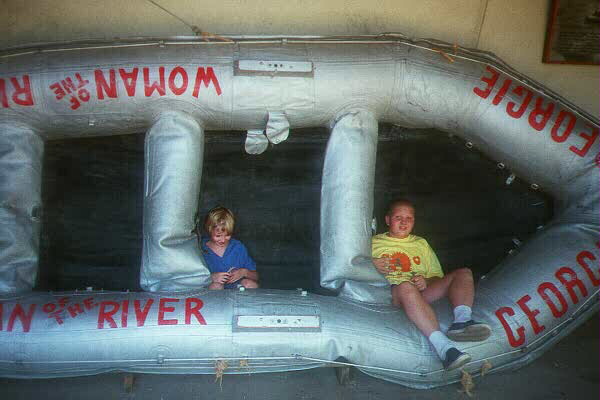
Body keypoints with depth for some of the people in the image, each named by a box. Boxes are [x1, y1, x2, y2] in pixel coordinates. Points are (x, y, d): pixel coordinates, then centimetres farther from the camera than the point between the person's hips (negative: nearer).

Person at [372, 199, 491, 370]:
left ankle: (461, 320, -44)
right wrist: (371, 266, -6)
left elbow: (437, 276, 26)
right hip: (391, 292, -4)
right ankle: (444, 347, -55)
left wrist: (425, 281, 2)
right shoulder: (373, 243, 22)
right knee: (406, 287, -41)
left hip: (422, 292, 5)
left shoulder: (421, 243, 31)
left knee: (463, 273, -14)